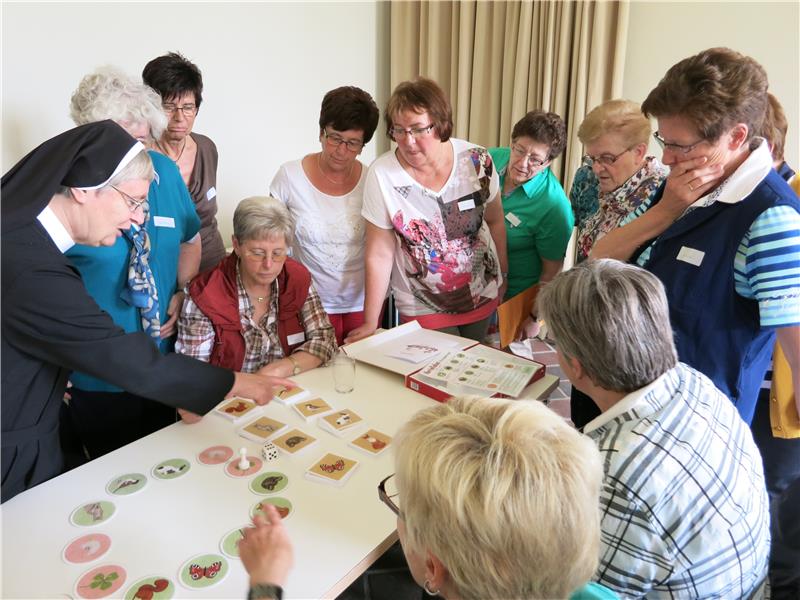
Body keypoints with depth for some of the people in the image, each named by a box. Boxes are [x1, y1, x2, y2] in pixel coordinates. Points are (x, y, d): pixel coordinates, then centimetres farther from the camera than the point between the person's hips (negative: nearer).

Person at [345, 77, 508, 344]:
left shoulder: (477, 160, -14)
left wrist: (503, 275, 10)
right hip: (423, 309, -2)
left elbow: (495, 222, 2)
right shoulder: (382, 174, -19)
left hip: (483, 296, 3)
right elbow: (379, 255, -15)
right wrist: (370, 324, -12)